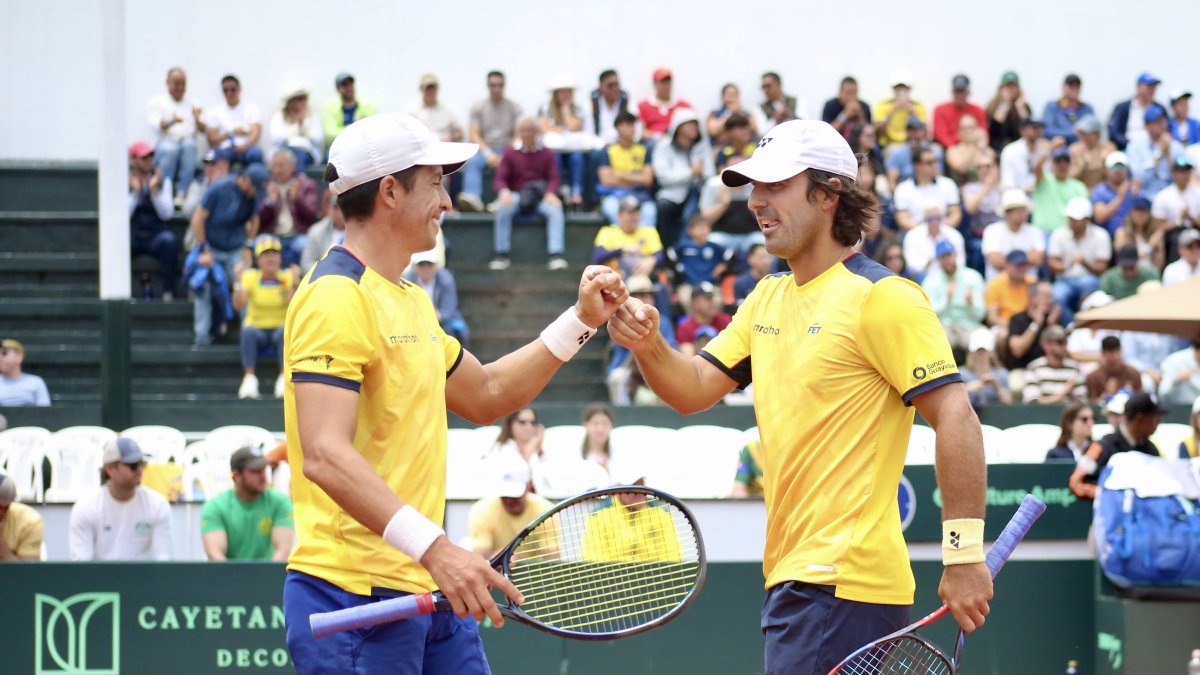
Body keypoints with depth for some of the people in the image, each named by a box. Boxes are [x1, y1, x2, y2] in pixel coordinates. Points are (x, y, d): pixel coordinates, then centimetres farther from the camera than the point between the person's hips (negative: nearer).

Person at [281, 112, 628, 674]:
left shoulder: (410, 301, 19)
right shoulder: (336, 298, -14)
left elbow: (485, 395, 33)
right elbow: (324, 456, -25)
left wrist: (581, 320, 23)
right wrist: (433, 548, -33)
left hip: (428, 589, 10)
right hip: (353, 595, -10)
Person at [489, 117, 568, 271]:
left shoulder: (547, 154, 9)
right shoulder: (510, 153, 9)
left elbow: (553, 178, -1)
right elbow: (500, 179, 2)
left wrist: (550, 193, -24)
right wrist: (504, 192, -22)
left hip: (542, 198, 0)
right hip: (516, 196, 0)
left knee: (555, 209, -33)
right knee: (503, 209, -34)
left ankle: (556, 255, -39)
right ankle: (501, 255, -30)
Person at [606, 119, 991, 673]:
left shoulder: (882, 298, -10)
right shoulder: (767, 300, 16)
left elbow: (956, 419, -15)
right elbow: (694, 391, 14)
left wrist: (964, 555, -19)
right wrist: (648, 346, -8)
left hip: (841, 581, -9)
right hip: (792, 577, 9)